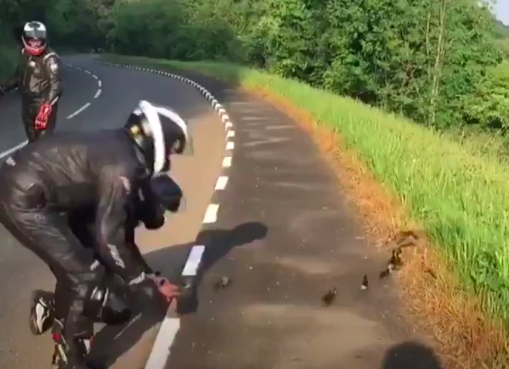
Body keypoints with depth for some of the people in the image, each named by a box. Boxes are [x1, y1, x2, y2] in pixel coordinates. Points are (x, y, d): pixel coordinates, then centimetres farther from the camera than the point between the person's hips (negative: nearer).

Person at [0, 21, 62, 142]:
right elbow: (18, 75, 21)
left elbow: (55, 84, -23)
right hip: (27, 105, 7)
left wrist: (47, 106, -33)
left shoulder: (50, 59, -16)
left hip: (43, 105, -7)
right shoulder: (24, 54, 6)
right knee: (32, 139, 17)